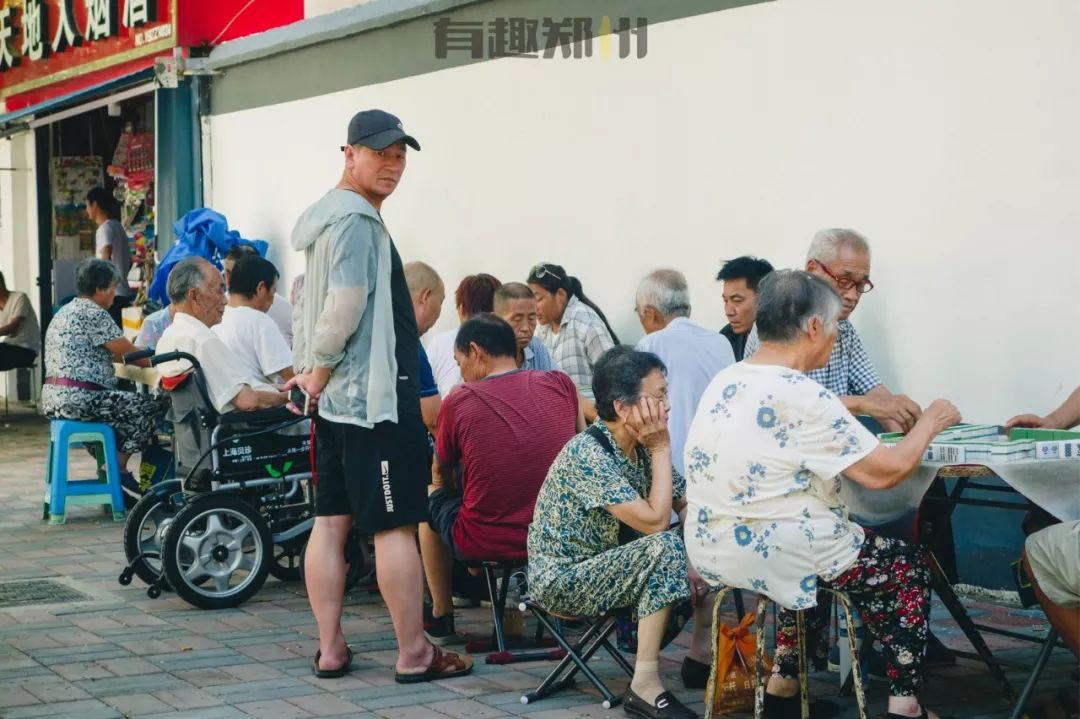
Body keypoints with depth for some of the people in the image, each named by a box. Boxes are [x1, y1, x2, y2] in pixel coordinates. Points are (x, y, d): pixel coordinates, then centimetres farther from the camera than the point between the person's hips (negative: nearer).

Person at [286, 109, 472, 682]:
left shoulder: (328, 215, 18)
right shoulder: (356, 218, -15)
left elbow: (315, 303, 22)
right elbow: (347, 301, -26)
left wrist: (307, 366, 16)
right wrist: (320, 368, -14)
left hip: (337, 399, 10)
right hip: (375, 397, -10)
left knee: (331, 520, 9)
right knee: (397, 525, -4)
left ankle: (330, 648, 15)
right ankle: (414, 654, 3)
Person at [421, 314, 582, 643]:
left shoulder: (459, 401, -9)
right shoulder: (561, 385, -2)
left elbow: (442, 475, 8)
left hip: (485, 544, -3)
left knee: (432, 494, 28)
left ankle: (441, 615, 37)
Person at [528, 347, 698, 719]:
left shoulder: (641, 447, 2)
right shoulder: (587, 454, -24)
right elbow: (654, 522, -27)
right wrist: (662, 449, -20)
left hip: (607, 567, 8)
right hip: (560, 578, -8)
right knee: (665, 547, -28)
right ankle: (645, 687, -25)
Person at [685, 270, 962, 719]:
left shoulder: (725, 382, 4)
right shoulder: (803, 398, -21)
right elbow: (885, 472, -18)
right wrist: (929, 423, -1)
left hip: (711, 548, 8)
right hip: (769, 555, -8)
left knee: (817, 548, 34)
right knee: (908, 567, 13)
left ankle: (783, 682, 30)